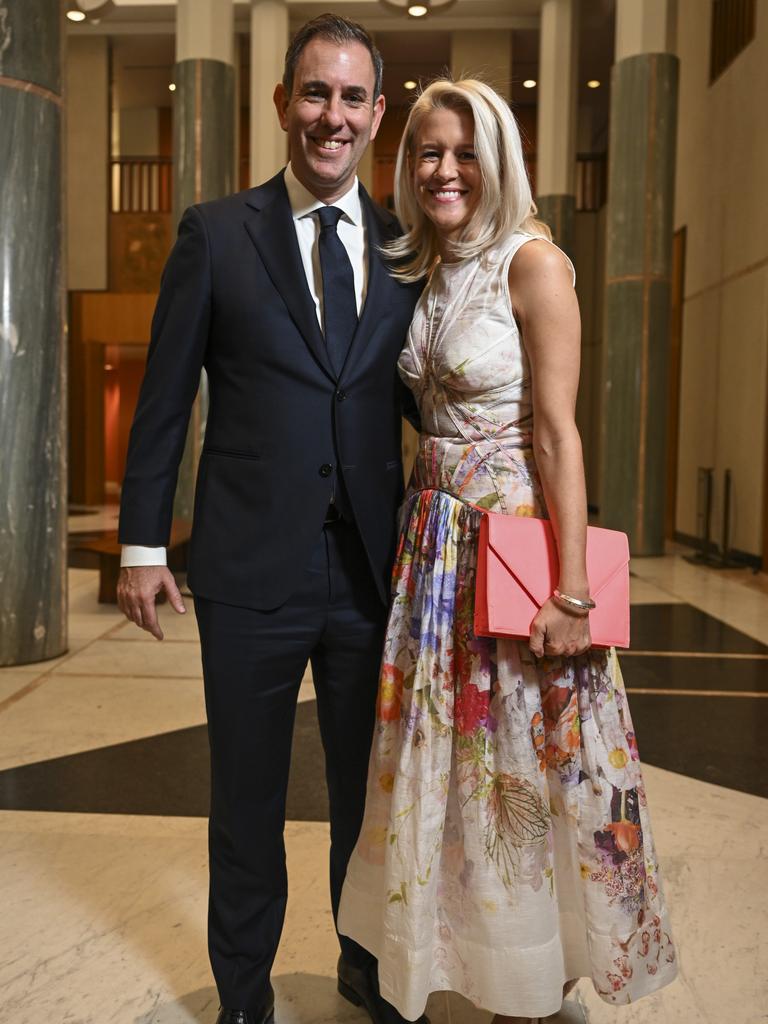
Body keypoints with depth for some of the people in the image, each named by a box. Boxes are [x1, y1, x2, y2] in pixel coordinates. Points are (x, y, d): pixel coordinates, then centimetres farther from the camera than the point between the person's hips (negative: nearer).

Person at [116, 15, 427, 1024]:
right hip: (251, 567, -2)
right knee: (247, 795, 14)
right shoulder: (216, 232, 1)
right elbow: (165, 399, 0)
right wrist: (143, 542, -1)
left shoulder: (407, 246, 7)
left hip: (372, 564, 2)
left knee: (369, 786, 17)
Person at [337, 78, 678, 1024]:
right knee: (444, 749, 14)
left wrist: (571, 589, -18)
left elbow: (558, 433, -15)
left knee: (523, 755, 6)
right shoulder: (424, 272, 11)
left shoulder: (533, 263, -10)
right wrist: (421, 513, 8)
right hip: (437, 535, 7)